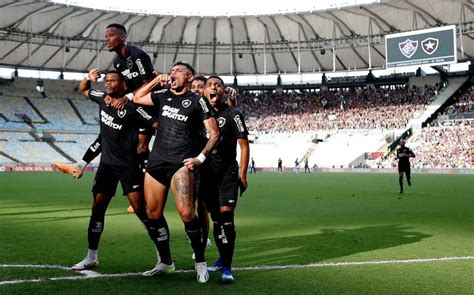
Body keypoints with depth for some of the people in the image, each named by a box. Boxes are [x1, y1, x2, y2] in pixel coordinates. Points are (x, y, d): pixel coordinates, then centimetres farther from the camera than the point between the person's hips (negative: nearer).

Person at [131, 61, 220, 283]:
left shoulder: (197, 101, 2)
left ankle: (200, 262, -1)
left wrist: (201, 157, -10)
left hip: (181, 164, -6)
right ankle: (165, 262, 24)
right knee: (153, 213, 8)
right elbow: (136, 98, 26)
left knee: (186, 213, -19)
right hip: (156, 161, 6)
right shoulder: (162, 96, 16)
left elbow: (214, 133, 0)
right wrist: (156, 81, 16)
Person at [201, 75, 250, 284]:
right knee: (215, 217, 10)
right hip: (206, 172, 4)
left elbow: (244, 146, -4)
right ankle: (222, 258, 26)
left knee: (225, 214, -14)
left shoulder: (232, 114, -5)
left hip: (228, 172, -4)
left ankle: (227, 267, -10)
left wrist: (243, 175, -7)